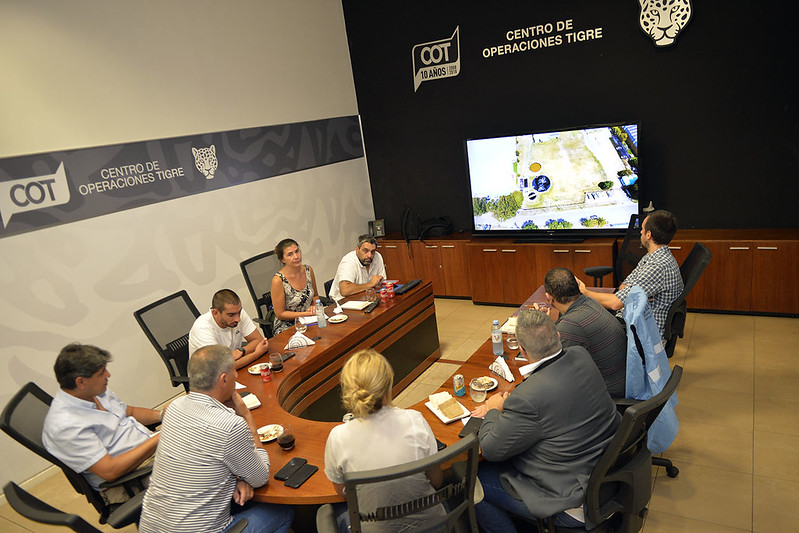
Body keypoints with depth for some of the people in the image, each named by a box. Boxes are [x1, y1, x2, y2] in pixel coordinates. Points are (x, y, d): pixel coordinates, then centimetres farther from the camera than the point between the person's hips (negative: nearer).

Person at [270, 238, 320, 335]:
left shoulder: (308, 270, 1)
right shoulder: (278, 280, -17)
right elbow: (280, 314, -11)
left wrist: (314, 307, -4)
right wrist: (307, 313, -15)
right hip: (287, 328, -6)